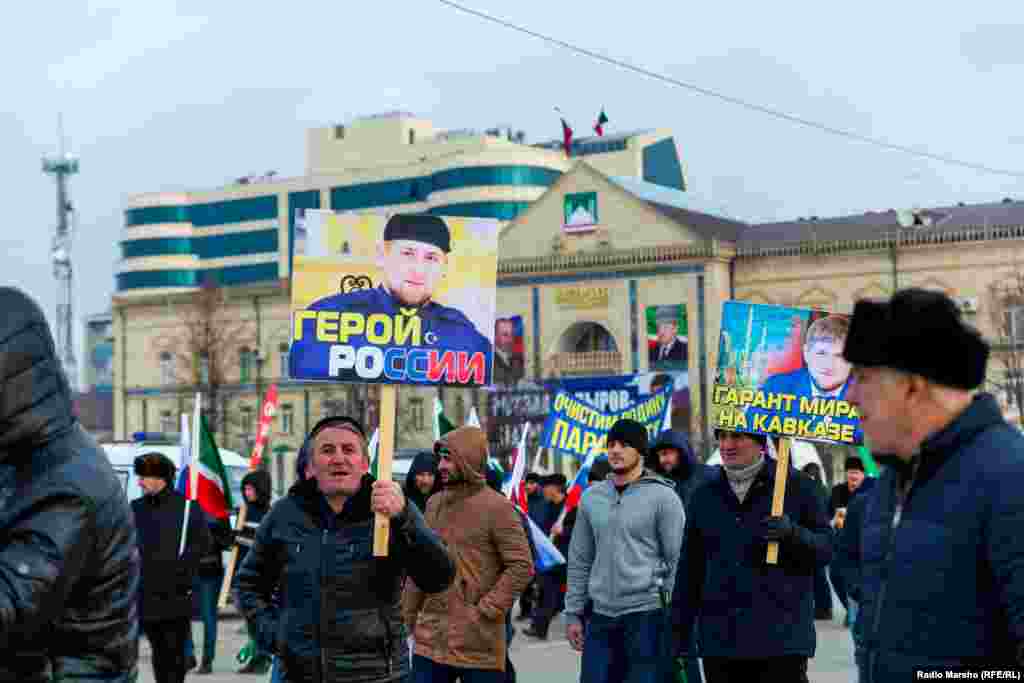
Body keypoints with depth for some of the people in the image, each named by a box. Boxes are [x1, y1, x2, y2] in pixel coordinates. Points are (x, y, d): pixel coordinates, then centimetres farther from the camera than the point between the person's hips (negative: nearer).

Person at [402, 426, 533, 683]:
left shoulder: (497, 507, -8)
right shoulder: (434, 503, 12)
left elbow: (522, 566, -12)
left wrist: (485, 610, -15)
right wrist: (409, 613, 13)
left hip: (478, 642, -6)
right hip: (430, 640, 6)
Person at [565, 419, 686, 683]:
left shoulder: (662, 496, -4)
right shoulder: (591, 497, 10)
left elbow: (677, 561, -6)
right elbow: (579, 561, 14)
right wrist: (573, 613, 9)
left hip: (646, 614, -5)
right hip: (601, 616, 5)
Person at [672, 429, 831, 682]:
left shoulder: (796, 485, 0)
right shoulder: (705, 494, 11)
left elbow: (825, 549, 0)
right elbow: (691, 569, 14)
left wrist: (793, 533, -20)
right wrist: (680, 632, 10)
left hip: (781, 639, -4)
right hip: (719, 640, 4)